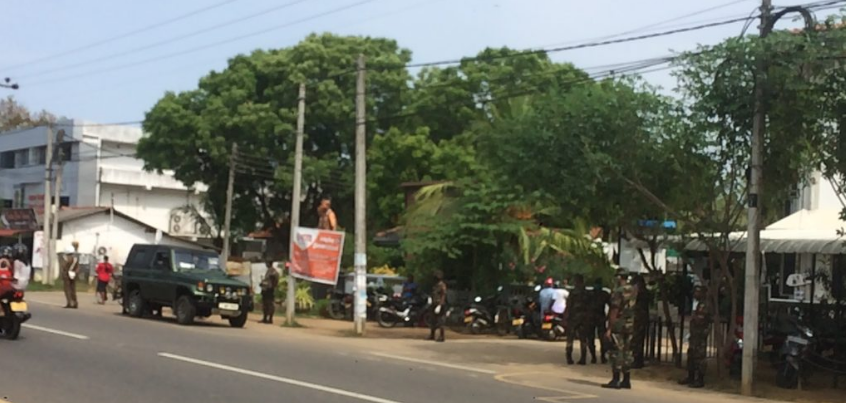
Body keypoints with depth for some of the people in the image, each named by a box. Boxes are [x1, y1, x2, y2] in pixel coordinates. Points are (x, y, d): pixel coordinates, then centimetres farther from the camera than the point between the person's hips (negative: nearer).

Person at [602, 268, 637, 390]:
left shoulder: (618, 291, -15)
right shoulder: (634, 291, 6)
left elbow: (614, 311, -16)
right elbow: (632, 308, 11)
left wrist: (609, 328, -14)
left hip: (618, 325, -7)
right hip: (630, 325, 7)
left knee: (616, 352, -4)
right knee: (627, 352, 11)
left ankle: (616, 380, -4)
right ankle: (626, 380, 14)